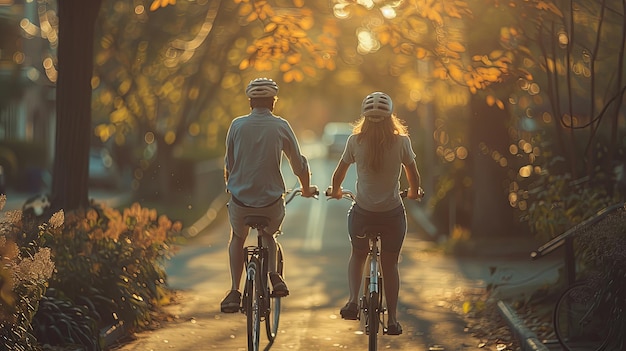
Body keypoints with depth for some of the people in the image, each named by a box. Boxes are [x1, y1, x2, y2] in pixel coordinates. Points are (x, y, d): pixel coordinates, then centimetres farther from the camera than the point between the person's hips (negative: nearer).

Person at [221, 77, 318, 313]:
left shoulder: (237, 125, 0)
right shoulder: (281, 126, -3)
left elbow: (228, 165, 7)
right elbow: (299, 165, 3)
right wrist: (306, 189, 21)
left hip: (240, 199, 0)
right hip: (272, 202, 0)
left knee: (237, 238, 28)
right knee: (268, 234, 31)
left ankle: (234, 291, 14)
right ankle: (274, 275, 6)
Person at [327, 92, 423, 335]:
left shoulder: (355, 141, -7)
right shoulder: (402, 142, -8)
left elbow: (339, 172, 4)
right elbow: (414, 177, 0)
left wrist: (335, 191, 25)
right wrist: (414, 193, 22)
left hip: (362, 212, 0)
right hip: (393, 213, 0)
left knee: (357, 255, 26)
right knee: (390, 263, 16)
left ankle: (353, 301, 7)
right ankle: (392, 319, 17)